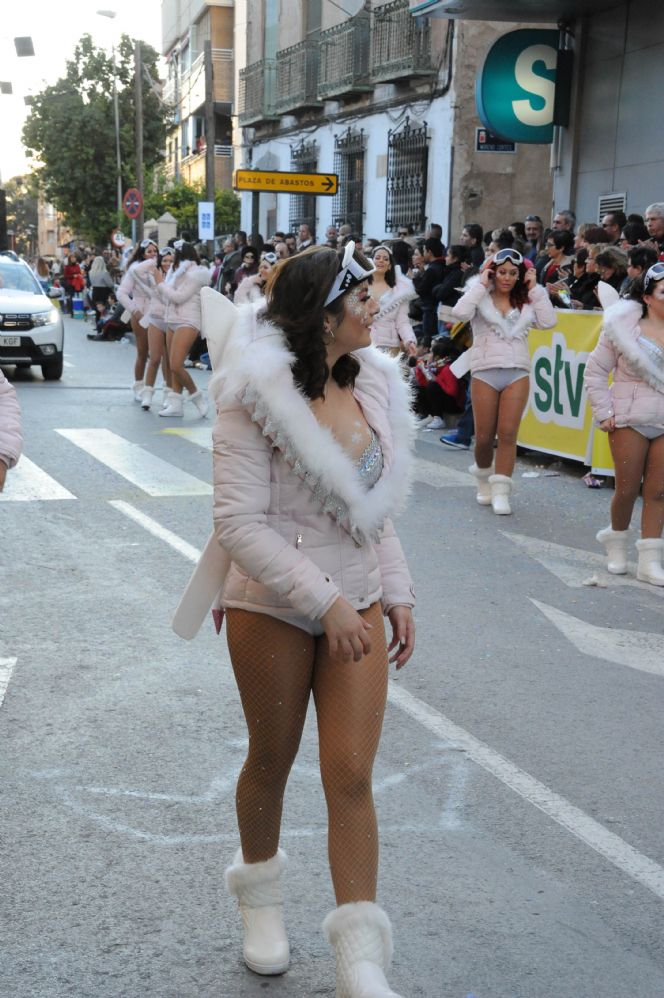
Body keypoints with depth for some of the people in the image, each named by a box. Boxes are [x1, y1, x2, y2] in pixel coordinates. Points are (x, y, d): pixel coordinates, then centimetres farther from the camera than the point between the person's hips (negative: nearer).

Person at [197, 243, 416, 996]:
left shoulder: (371, 385, 3)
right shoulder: (257, 396, -16)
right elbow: (239, 523, -20)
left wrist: (396, 592, 7)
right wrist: (323, 602, -23)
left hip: (357, 604, 4)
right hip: (272, 607, -4)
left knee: (351, 776, 0)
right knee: (272, 764, 15)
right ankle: (259, 896, 43)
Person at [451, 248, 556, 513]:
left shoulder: (525, 302, 12)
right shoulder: (481, 298, 5)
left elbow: (548, 321, -1)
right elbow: (460, 313, -14)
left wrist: (534, 290, 2)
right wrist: (481, 285, -6)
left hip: (517, 374, 1)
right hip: (485, 373, -1)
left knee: (508, 434, -7)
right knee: (484, 437, 1)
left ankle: (500, 492, -4)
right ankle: (483, 480, 28)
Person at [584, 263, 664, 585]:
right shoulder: (624, 327, -4)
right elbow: (595, 370, 0)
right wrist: (603, 413, -5)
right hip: (630, 421, -2)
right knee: (627, 489, 4)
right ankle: (616, 541, 30)